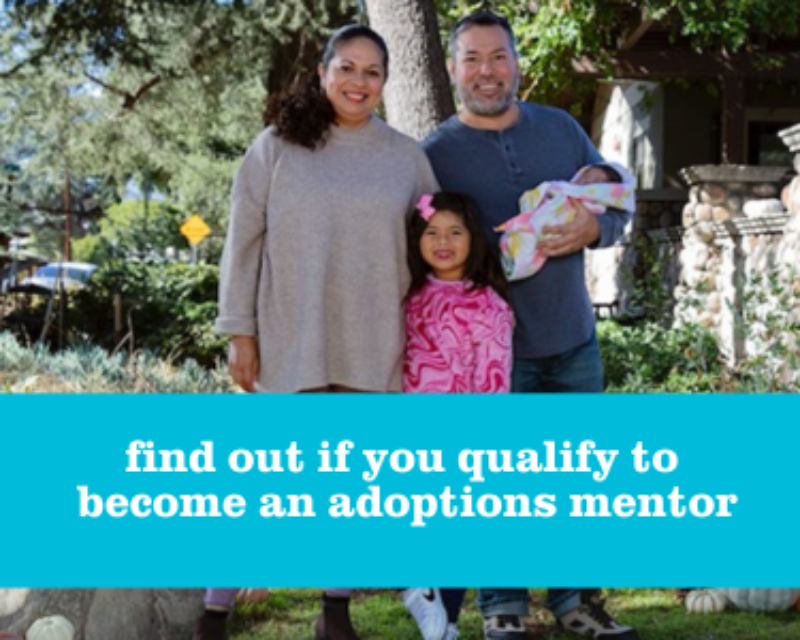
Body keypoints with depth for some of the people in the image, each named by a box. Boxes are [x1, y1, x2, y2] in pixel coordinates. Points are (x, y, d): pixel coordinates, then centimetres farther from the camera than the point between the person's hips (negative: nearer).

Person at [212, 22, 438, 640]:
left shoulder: (407, 155, 7)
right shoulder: (277, 146, 1)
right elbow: (244, 243, 1)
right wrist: (240, 332, -3)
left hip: (372, 347, 2)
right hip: (292, 343, -2)